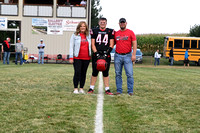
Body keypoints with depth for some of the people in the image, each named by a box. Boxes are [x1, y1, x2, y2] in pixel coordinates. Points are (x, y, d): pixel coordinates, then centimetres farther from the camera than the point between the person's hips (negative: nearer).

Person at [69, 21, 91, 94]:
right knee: (77, 72, -7)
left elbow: (90, 46, 17)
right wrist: (71, 57, -6)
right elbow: (71, 46, 1)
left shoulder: (89, 36, 13)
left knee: (84, 73, 5)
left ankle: (81, 88, 13)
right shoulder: (75, 35, 4)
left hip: (86, 58, 3)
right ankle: (75, 89, 1)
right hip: (77, 58, -3)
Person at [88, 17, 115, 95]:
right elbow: (93, 44, 4)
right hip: (96, 55, 0)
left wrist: (106, 53, -8)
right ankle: (91, 88, 12)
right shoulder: (94, 31, 7)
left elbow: (111, 45, 5)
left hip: (106, 55, 0)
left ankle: (107, 89, 7)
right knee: (95, 72, 3)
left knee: (106, 73, 3)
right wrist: (96, 53, -8)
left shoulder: (110, 32, 8)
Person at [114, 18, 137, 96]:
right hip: (117, 56, 3)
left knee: (130, 74, -7)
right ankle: (119, 90, 12)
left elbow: (134, 44, -1)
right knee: (118, 74, 5)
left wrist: (134, 54, -10)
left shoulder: (130, 32, 3)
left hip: (127, 56, -3)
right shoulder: (116, 33, 12)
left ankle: (130, 91, -2)